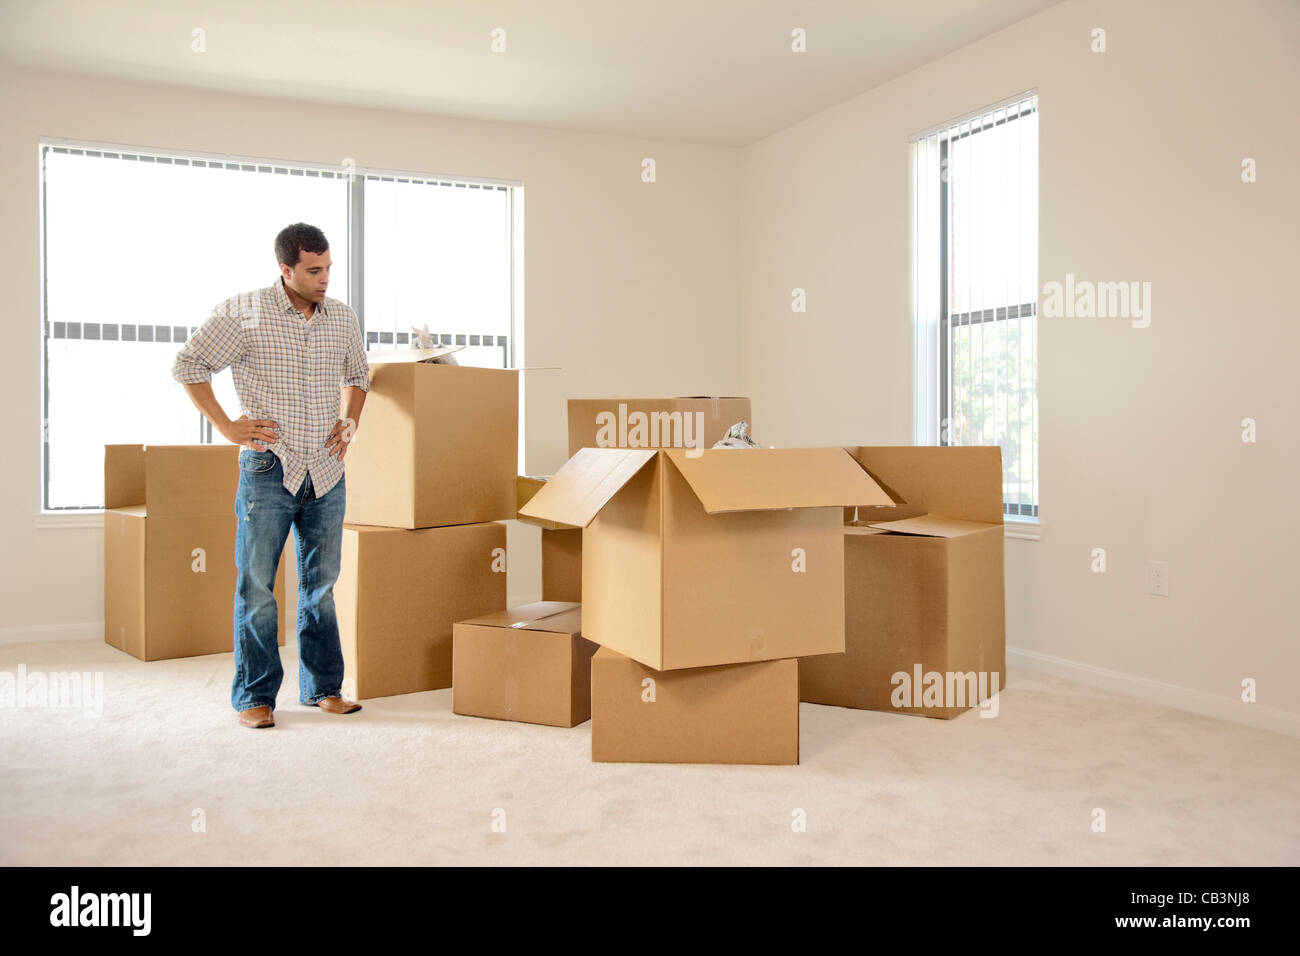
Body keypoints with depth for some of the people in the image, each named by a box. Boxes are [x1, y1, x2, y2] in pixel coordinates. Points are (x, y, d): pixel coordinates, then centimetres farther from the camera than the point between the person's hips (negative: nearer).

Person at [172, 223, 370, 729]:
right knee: (256, 585, -1)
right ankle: (254, 696, 10)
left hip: (326, 471, 4)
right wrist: (226, 426, -5)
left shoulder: (343, 317, 9)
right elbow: (188, 364, 0)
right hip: (268, 467, -4)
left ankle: (323, 687, 19)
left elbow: (358, 375, 26)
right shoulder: (244, 312, -5)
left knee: (321, 584, 9)